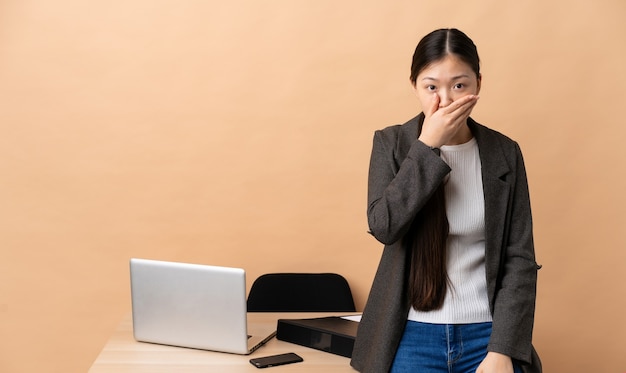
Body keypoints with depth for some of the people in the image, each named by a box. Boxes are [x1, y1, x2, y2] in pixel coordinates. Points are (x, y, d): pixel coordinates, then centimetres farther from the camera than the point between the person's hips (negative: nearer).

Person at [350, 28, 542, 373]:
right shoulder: (392, 144, -1)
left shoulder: (504, 153, 0)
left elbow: (520, 259, -1)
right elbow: (383, 226, -14)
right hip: (414, 334, 0)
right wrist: (428, 145, -16)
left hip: (486, 332, 1)